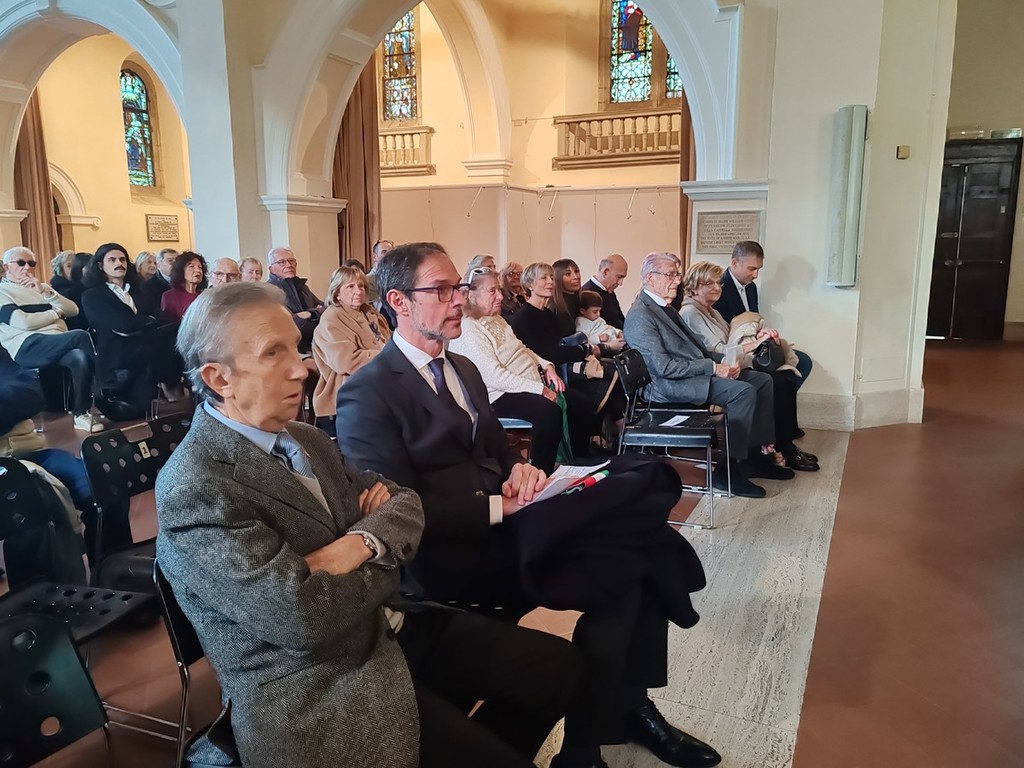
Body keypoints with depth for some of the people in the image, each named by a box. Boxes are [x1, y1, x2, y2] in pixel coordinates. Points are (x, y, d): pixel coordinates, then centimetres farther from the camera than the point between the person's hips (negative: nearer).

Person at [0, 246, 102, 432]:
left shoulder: (42, 287, 27)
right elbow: (23, 322, -9)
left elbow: (73, 310, 12)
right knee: (81, 336, -30)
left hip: (60, 345, 5)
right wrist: (56, 312, 3)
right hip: (28, 347, -5)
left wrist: (45, 292, -1)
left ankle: (82, 413, -26)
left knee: (81, 357, -32)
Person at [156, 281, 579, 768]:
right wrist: (385, 559, -9)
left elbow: (403, 502, 6)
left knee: (556, 664, 5)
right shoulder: (192, 488, -19)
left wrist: (360, 544, -17)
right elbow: (304, 615, -27)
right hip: (317, 691, -8)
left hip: (387, 628, 8)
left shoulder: (304, 438, 7)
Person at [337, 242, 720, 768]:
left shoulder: (463, 369, 18)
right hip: (453, 556, -7)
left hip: (502, 528, 8)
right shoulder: (366, 395, -8)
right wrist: (499, 507, -15)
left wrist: (520, 471, -3)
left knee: (624, 566, -18)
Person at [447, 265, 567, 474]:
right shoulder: (467, 330, -17)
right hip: (500, 395, -10)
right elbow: (494, 376, -24)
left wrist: (546, 365, 3)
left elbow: (522, 349, 22)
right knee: (549, 411, -31)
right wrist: (540, 389, -24)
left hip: (531, 382, 10)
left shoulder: (496, 319, 14)